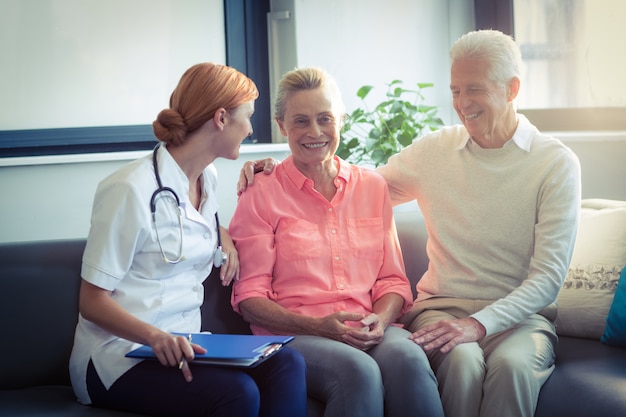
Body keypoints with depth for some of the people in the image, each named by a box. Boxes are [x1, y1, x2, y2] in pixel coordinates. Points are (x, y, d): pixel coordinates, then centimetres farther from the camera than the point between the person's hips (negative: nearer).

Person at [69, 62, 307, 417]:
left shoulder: (208, 178, 12)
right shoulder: (131, 189, -13)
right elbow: (92, 301, -13)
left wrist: (223, 236, 10)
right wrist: (156, 337, -31)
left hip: (183, 347, 7)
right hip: (119, 359, -7)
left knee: (288, 363, -23)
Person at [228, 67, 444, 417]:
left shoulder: (373, 187, 17)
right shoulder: (262, 195, 5)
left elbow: (393, 279, 16)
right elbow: (249, 296, 1)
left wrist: (380, 319, -7)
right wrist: (318, 326, -14)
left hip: (370, 332, 3)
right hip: (292, 336, -3)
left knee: (407, 358, -34)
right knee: (358, 371, -36)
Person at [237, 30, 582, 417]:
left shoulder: (556, 163, -2)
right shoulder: (436, 149, 8)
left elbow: (549, 274, -9)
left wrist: (480, 324, -24)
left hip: (519, 315, -2)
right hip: (442, 308, 2)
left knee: (513, 363, -36)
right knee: (461, 359, -33)